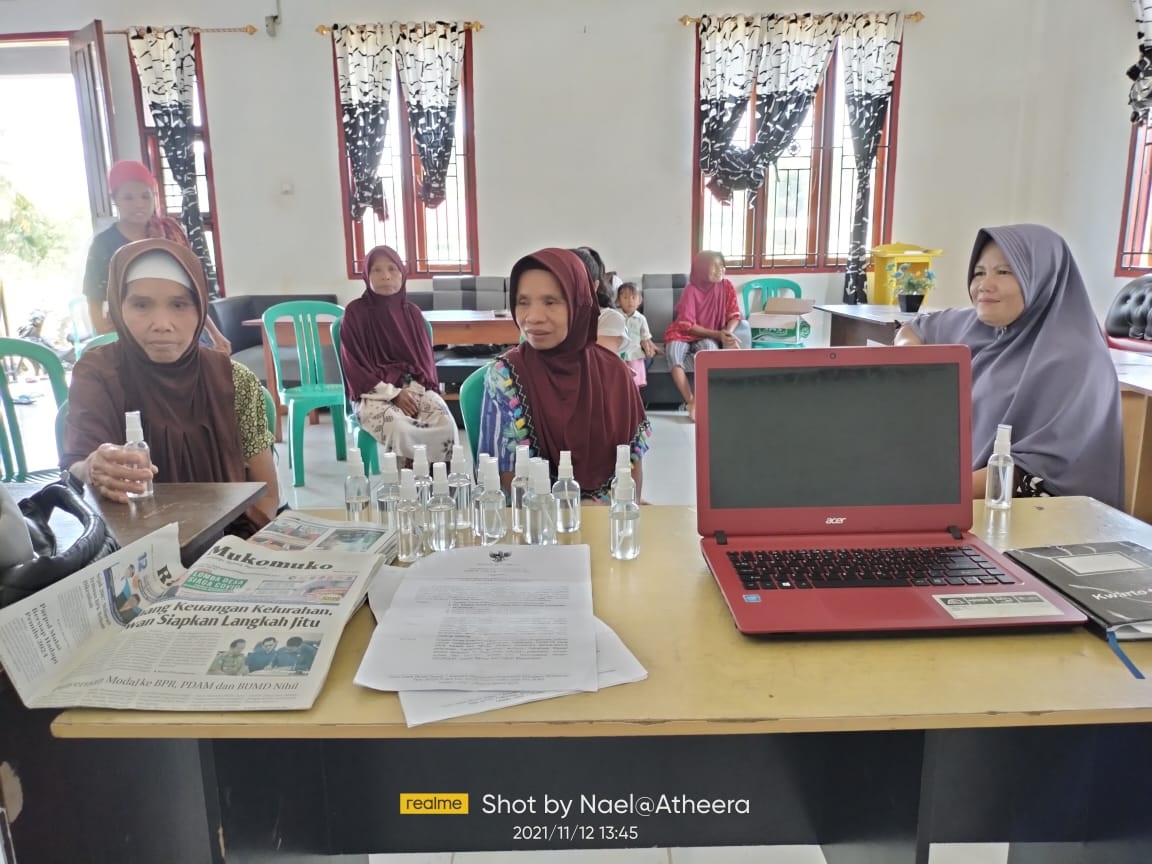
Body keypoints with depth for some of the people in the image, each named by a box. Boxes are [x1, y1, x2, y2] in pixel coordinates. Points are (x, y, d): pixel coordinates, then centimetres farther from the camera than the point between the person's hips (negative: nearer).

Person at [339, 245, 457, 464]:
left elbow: (424, 357, 13)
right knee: (400, 430, -36)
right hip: (374, 392, -3)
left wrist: (424, 389, -8)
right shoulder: (355, 312, 0)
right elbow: (354, 364, -4)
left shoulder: (412, 312, 12)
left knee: (446, 425, -27)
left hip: (414, 386, 4)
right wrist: (393, 394, -14)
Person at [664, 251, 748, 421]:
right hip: (683, 334, -1)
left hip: (709, 338, 1)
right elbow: (688, 326, -17)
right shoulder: (691, 290, -15)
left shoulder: (727, 287, -6)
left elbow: (734, 316, -3)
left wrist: (727, 333, -25)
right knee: (673, 352, -34)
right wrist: (717, 334, -25)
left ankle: (698, 401, -32)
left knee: (710, 347, -35)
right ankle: (690, 401, -30)